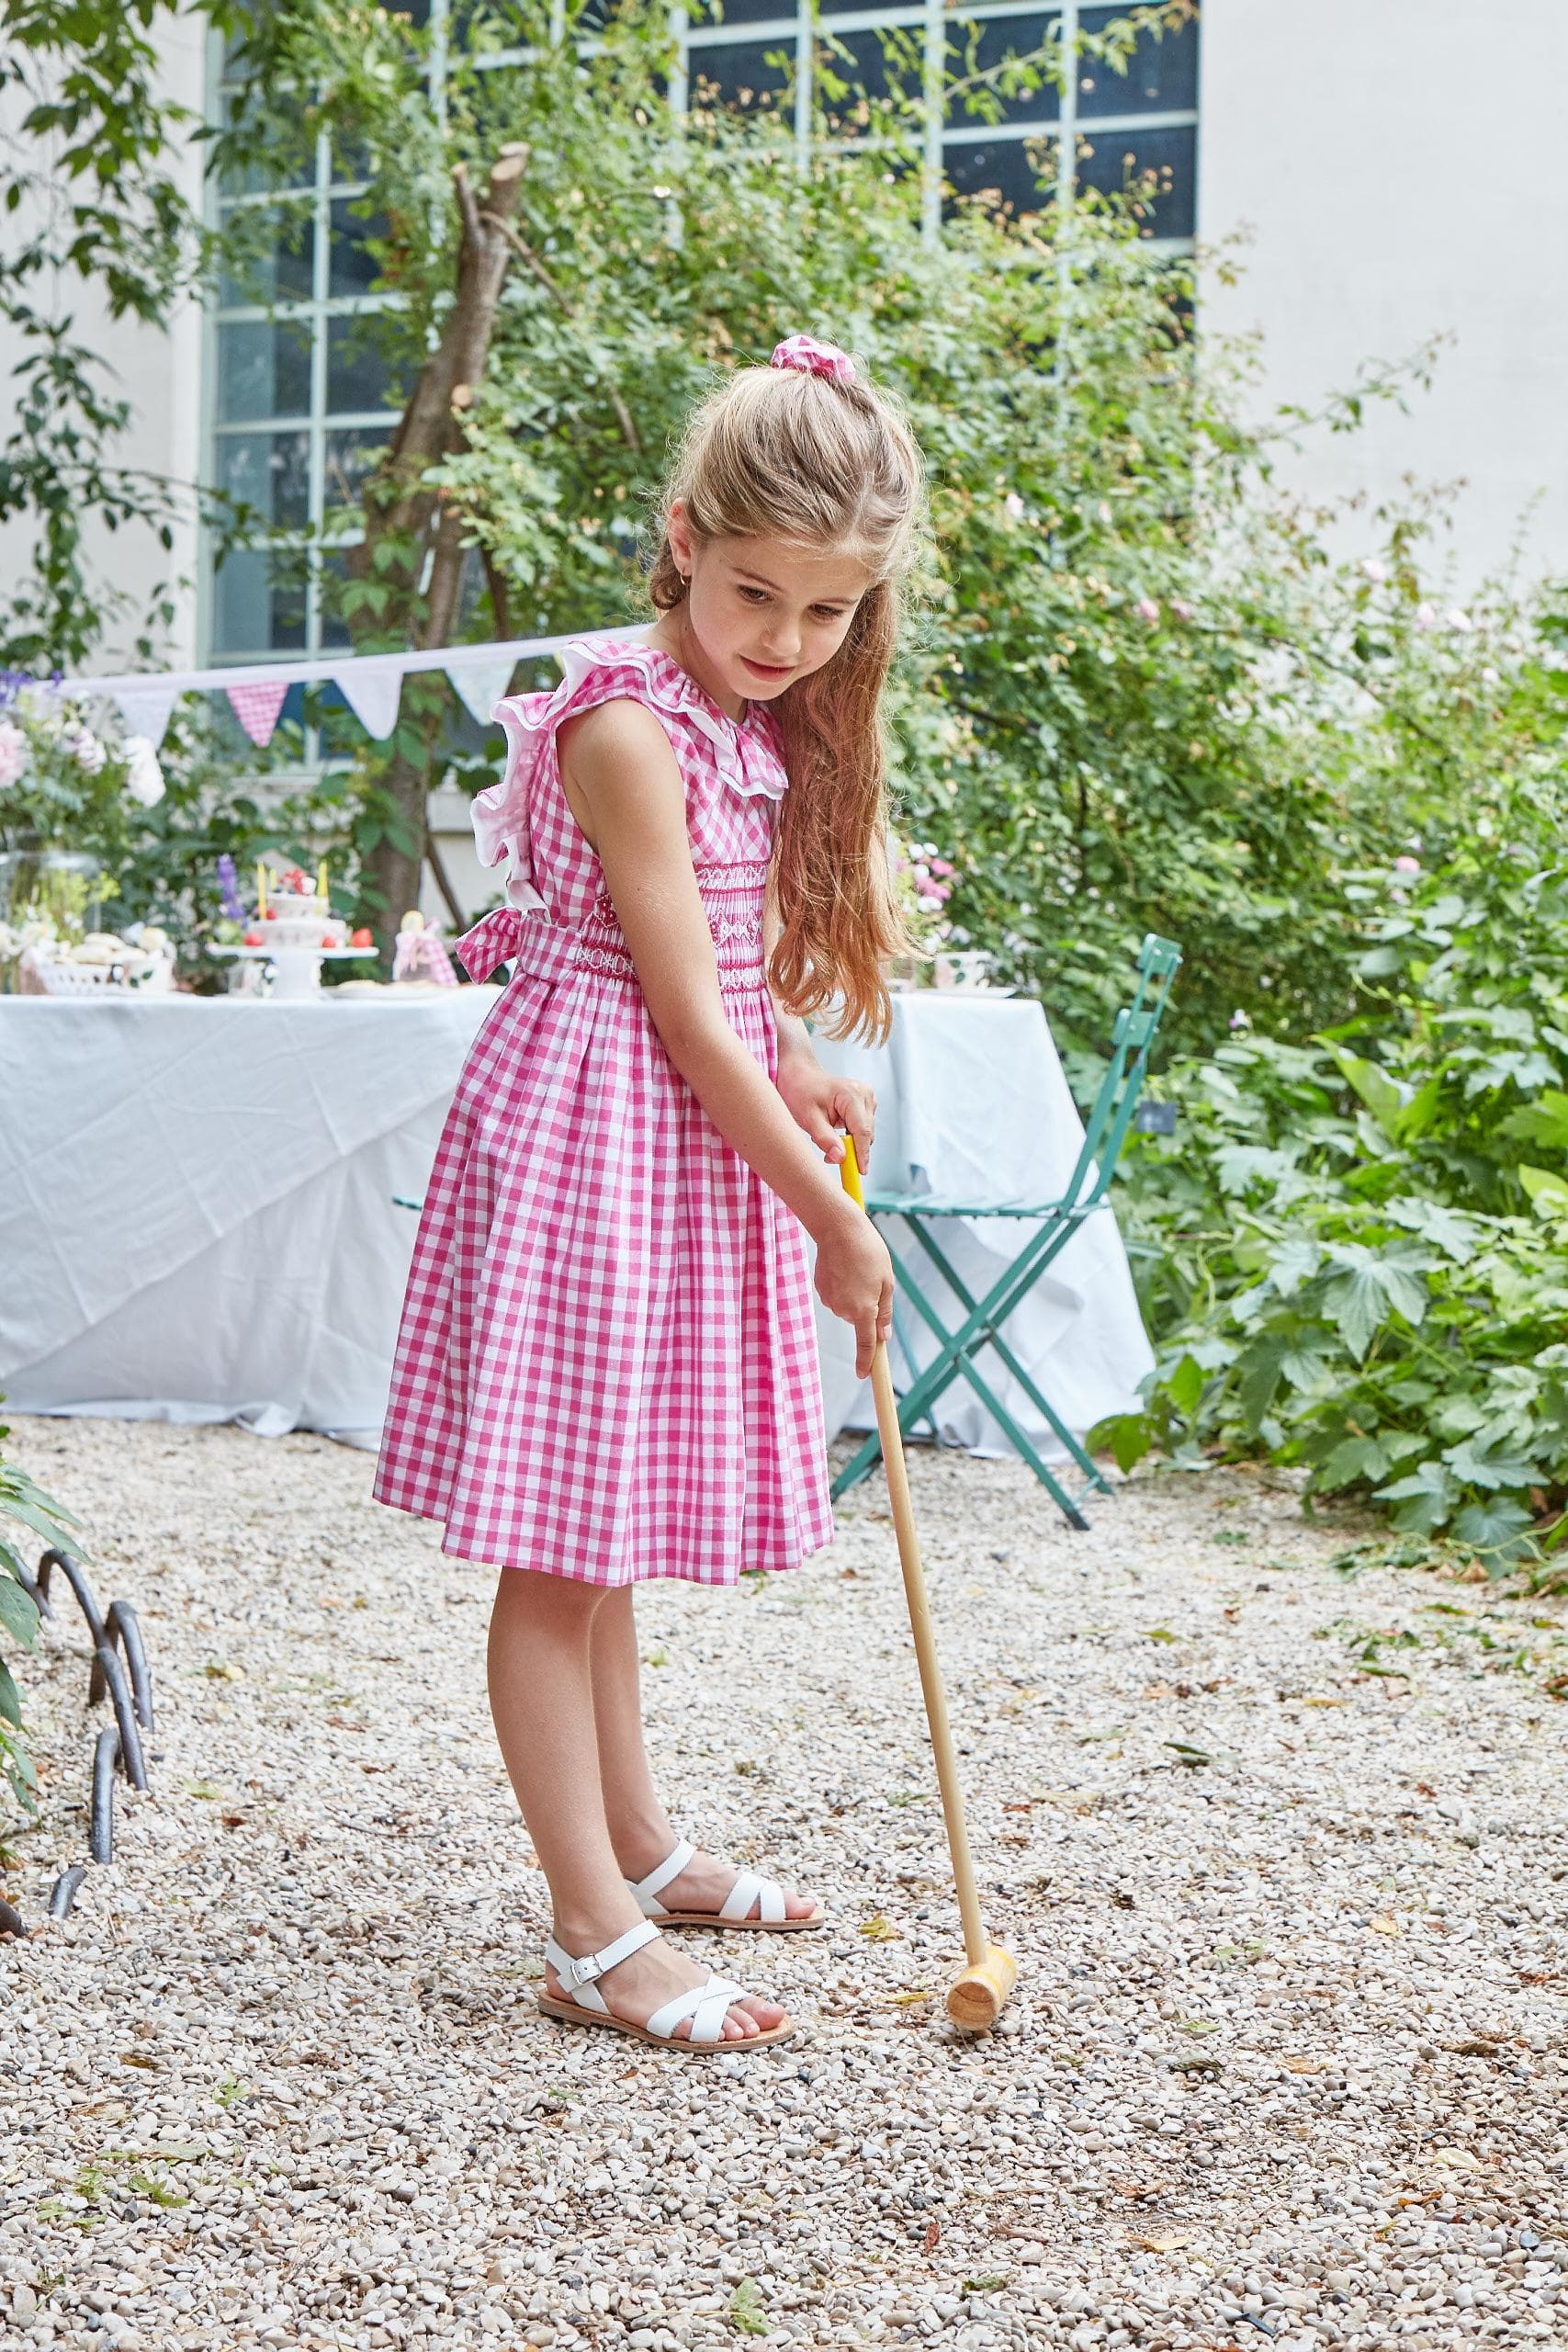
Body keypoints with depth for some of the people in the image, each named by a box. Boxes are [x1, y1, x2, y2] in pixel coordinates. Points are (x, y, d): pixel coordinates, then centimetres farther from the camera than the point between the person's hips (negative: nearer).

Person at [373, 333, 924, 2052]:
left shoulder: (759, 724, 10)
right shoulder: (630, 729, -19)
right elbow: (690, 1017, -20)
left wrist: (802, 1074, 6)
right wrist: (834, 1221, -14)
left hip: (696, 1135, 9)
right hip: (592, 1133, -9)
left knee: (610, 1534, 19)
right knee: (561, 1549, -5)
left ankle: (637, 1850, 31)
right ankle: (595, 1941, -3)